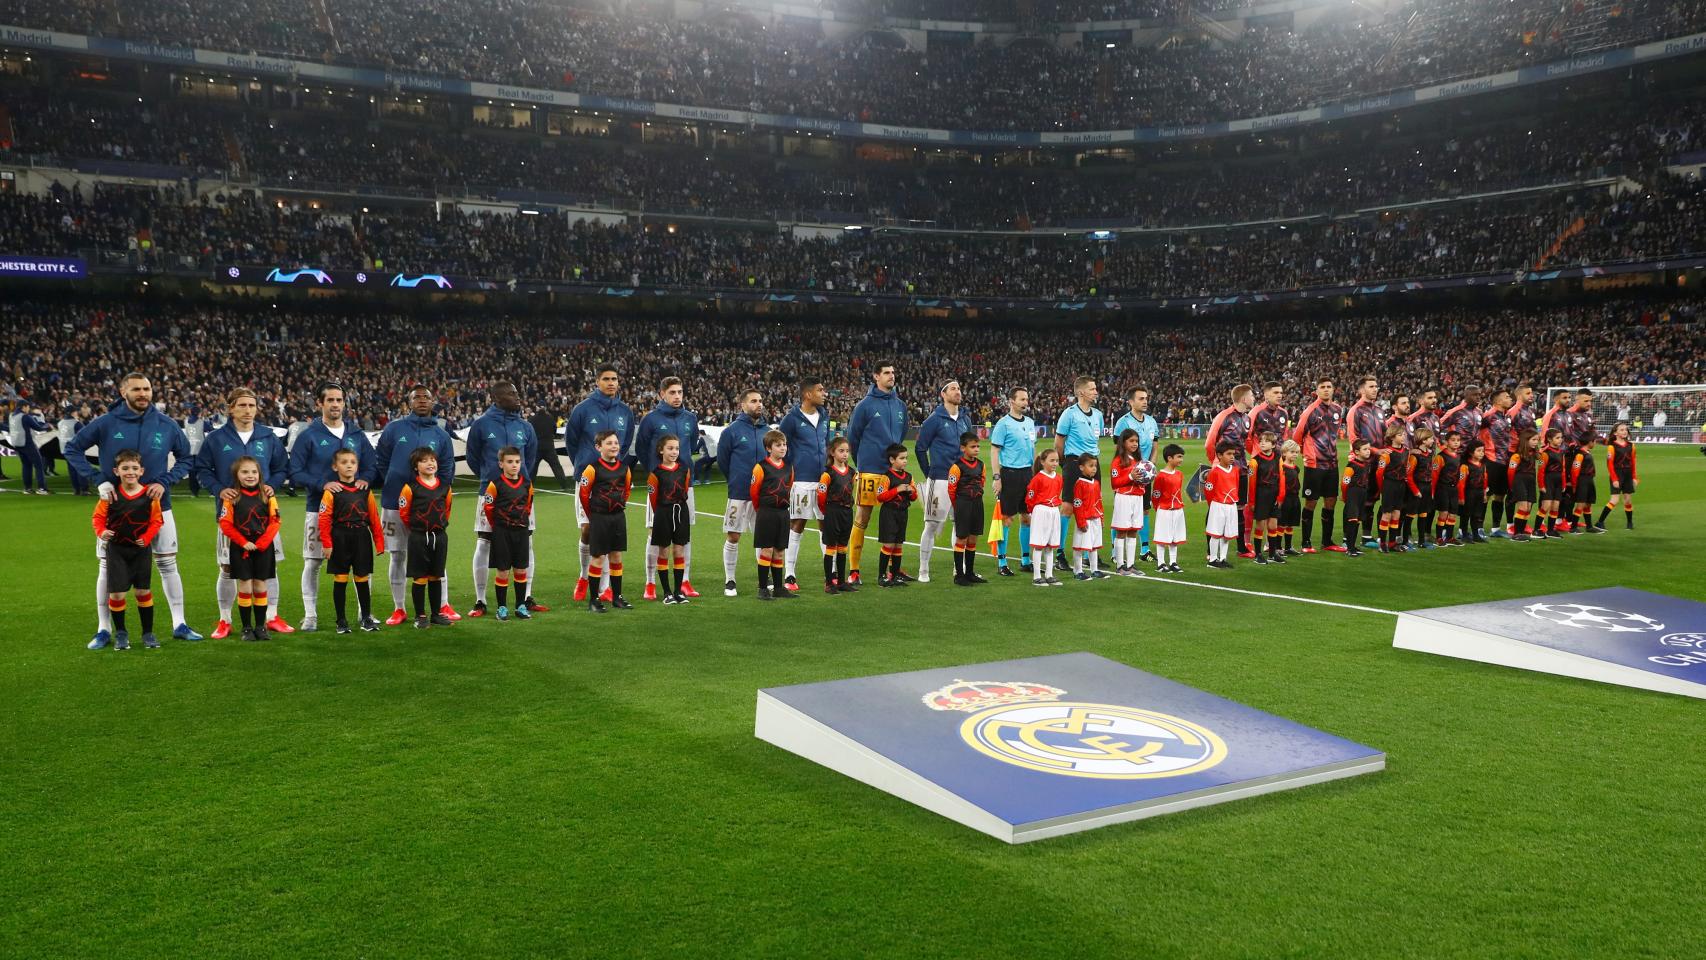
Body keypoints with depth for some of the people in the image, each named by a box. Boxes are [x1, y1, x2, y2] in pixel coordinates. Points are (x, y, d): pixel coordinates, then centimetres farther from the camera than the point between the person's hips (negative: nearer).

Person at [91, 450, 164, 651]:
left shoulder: (150, 495, -7)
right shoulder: (110, 495, -7)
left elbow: (157, 521, -1)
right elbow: (98, 516, 1)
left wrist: (147, 537, -13)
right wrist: (101, 532, -17)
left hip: (141, 550, 0)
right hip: (116, 549, 0)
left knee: (143, 591, 6)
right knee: (116, 592, -1)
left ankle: (148, 633, 19)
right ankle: (120, 633, 17)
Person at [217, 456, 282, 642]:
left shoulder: (267, 494, 1)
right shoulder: (231, 497, -2)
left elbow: (274, 521, -1)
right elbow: (225, 524, -4)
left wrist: (261, 543, -11)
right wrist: (243, 542, -12)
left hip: (263, 548, 1)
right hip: (240, 549, -1)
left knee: (260, 586, 7)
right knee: (245, 587, 2)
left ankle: (260, 626, 16)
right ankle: (247, 628, 10)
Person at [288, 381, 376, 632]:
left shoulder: (357, 435, 11)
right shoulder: (308, 436, 0)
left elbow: (371, 466, 14)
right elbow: (295, 474, -4)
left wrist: (364, 479, -8)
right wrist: (322, 485, -19)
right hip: (319, 509, -3)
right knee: (312, 563, 1)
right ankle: (310, 615, 10)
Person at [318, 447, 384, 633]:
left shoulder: (365, 491, 5)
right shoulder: (331, 492, -4)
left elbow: (374, 518, 7)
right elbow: (324, 519, -7)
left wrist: (379, 543, 5)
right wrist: (326, 544, -11)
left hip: (361, 539, 2)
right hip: (340, 539, -2)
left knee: (362, 579, 7)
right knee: (340, 580, 3)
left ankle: (366, 618, 16)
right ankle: (341, 621, 12)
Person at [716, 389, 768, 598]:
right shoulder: (732, 430, -6)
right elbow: (722, 460, 1)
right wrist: (737, 481, 8)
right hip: (739, 494, -4)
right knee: (733, 537, 1)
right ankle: (729, 581, 11)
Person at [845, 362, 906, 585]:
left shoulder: (900, 406, 10)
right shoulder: (866, 405, -4)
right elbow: (853, 437, 1)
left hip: (893, 470, 5)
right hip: (870, 472, -5)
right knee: (861, 520, -2)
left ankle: (894, 567, 19)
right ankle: (853, 570, 3)